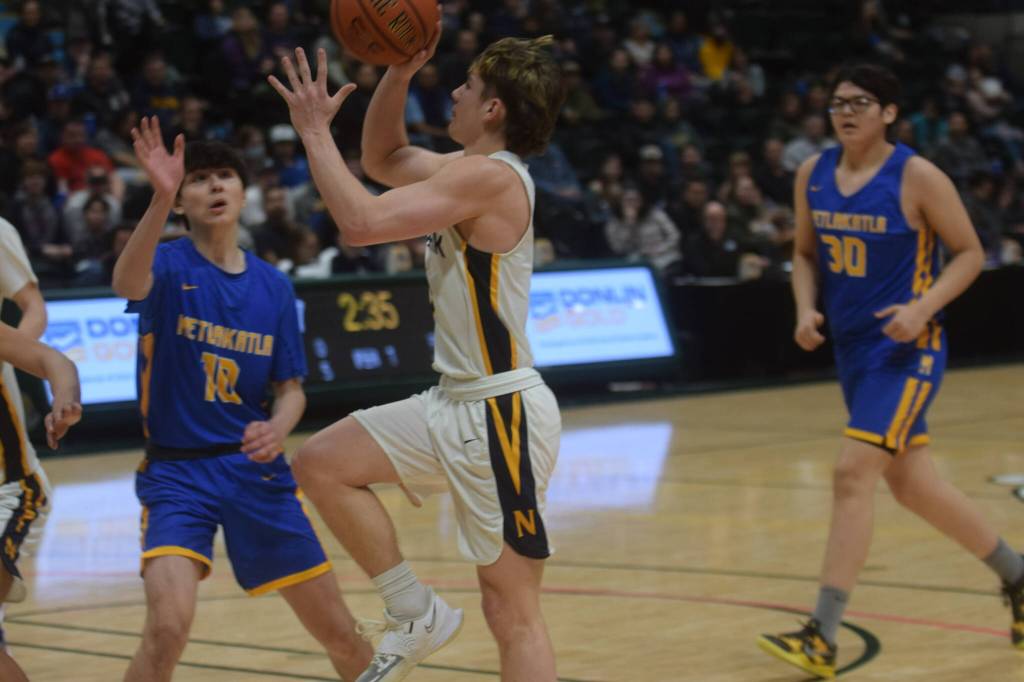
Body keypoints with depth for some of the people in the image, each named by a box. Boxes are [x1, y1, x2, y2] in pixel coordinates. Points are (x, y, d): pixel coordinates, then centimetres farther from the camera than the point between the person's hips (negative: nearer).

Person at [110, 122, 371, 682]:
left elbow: (291, 388, 10)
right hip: (176, 471, -4)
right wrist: (160, 198, -49)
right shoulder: (170, 265, -7)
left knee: (340, 635, 7)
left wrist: (277, 429, -14)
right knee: (168, 627, -26)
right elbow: (127, 284, -32)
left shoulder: (273, 286, 5)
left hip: (257, 469, 4)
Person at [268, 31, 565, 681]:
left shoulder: (490, 176, -18)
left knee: (512, 609, -4)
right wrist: (400, 74, 11)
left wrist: (316, 129, -14)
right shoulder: (472, 168, 10)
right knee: (321, 462, 5)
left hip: (503, 415, -10)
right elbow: (383, 158, 27)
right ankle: (416, 614, 11)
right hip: (456, 403, 10)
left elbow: (362, 221, -26)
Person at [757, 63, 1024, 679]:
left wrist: (922, 307, -21)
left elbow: (970, 253, -7)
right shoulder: (813, 175, 3)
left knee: (853, 474, -17)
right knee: (911, 484, 15)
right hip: (853, 346, 7)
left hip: (907, 349, -7)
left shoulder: (917, 178, -13)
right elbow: (806, 253, 15)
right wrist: (807, 309, -3)